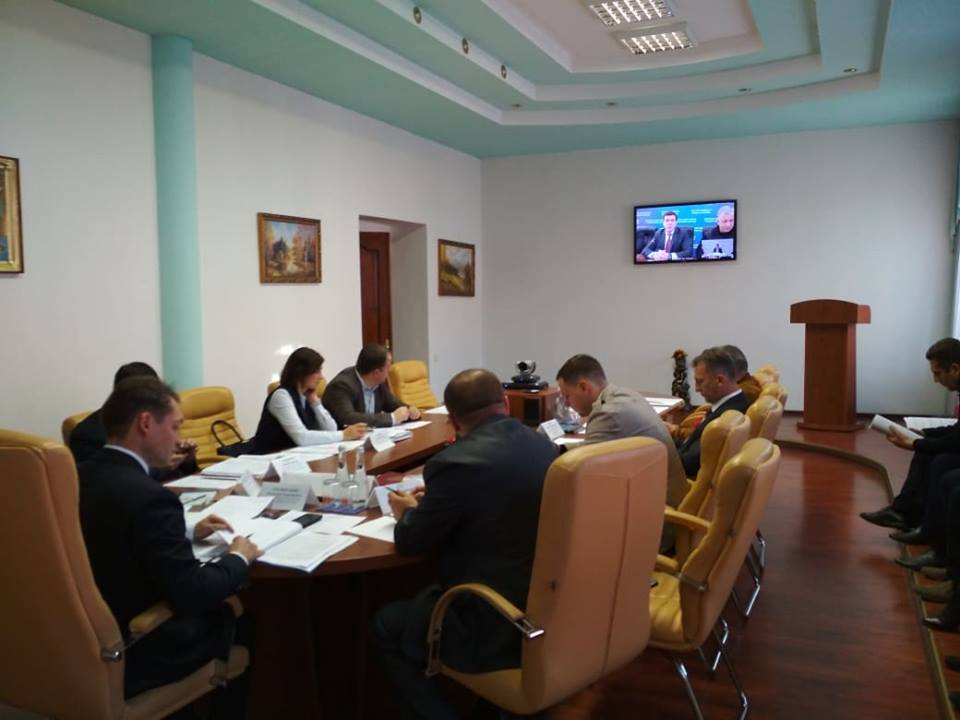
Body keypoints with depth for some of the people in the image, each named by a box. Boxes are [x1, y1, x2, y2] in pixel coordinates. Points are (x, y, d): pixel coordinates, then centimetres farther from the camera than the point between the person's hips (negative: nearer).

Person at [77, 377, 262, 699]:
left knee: (216, 603, 18)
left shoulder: (76, 476, -4)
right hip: (129, 655, -7)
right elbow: (192, 593, -24)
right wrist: (239, 558, -7)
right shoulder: (148, 495, -28)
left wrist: (187, 533, 12)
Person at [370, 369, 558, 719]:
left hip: (496, 629, -7)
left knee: (384, 626, 14)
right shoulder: (545, 447, 1)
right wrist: (431, 502, 21)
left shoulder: (457, 463, -21)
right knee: (425, 596, 29)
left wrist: (408, 512, 13)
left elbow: (411, 542, -8)